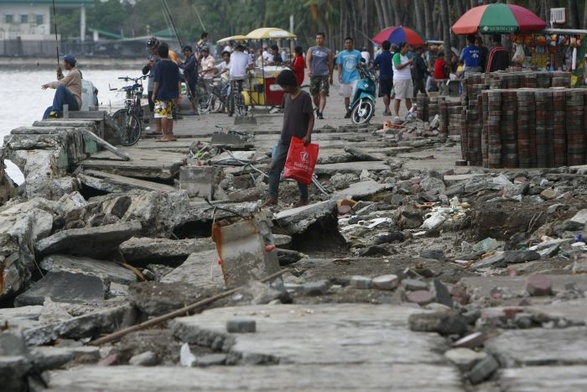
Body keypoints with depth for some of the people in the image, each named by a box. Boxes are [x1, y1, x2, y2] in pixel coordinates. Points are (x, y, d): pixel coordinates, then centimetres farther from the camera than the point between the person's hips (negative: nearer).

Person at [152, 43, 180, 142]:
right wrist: (178, 94, 13)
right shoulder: (174, 65, 6)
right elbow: (178, 81, 8)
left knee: (163, 115, -5)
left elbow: (156, 81, -12)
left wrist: (154, 94, -6)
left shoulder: (159, 65, -10)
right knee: (169, 115, 15)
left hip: (161, 94, -6)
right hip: (172, 95, 6)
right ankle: (170, 135, 17)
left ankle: (166, 135, -7)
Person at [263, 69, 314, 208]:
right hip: (284, 139, 7)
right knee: (274, 166, -2)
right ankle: (273, 197, 0)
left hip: (300, 140, -7)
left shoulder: (304, 97, -12)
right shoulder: (286, 96, 8)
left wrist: (308, 135, -22)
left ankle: (304, 198, 17)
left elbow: (311, 117, -12)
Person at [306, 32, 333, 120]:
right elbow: (308, 60, 0)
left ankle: (321, 112, -20)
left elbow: (331, 64, 15)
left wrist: (330, 76, 14)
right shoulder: (311, 50, 12)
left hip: (324, 74, -2)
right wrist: (309, 70, -18)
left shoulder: (328, 51, 10)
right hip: (314, 74, 2)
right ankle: (317, 109, 32)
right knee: (315, 95, 7)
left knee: (323, 94, -14)